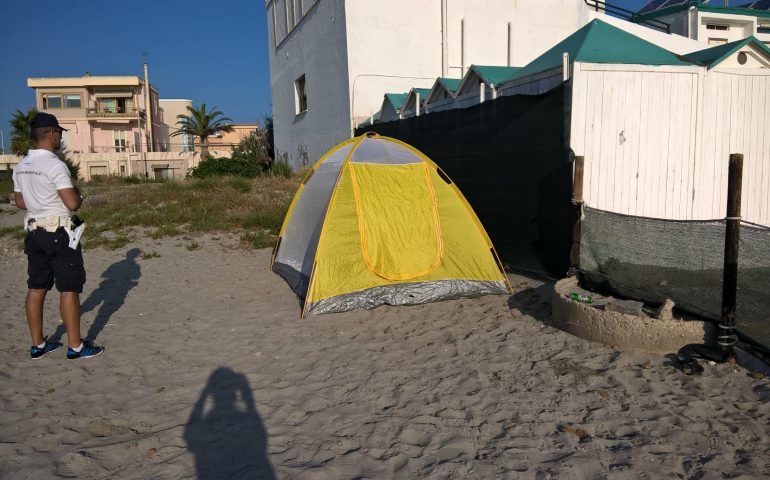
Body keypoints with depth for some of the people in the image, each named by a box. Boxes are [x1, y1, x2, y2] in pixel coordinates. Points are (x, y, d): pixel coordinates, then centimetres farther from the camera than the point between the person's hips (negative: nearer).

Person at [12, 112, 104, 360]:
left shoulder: (21, 166, 9)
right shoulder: (55, 165, -17)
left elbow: (20, 202, 16)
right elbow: (72, 203, -21)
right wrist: (78, 194, 0)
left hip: (34, 231, 8)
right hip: (59, 232, -8)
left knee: (36, 288, 12)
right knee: (69, 289, -2)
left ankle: (38, 344, 20)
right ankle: (75, 346, 3)